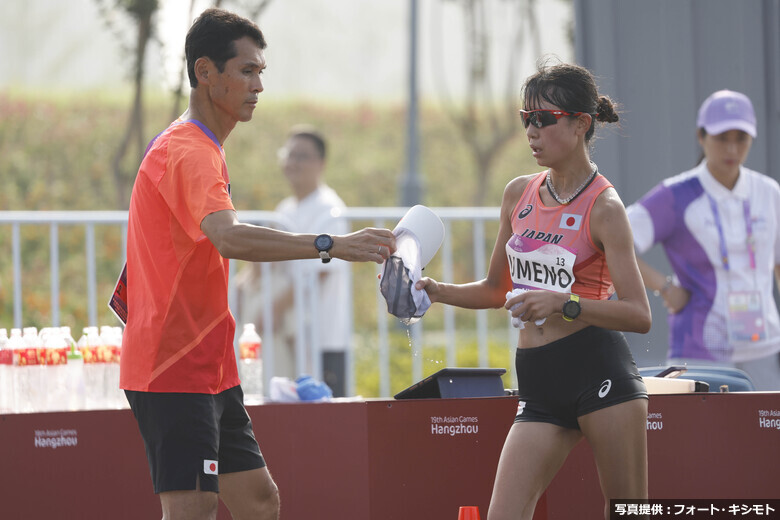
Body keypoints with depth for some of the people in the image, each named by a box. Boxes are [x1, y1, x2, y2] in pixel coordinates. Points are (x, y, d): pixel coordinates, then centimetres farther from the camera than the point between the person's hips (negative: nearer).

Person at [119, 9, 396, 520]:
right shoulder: (187, 152, -17)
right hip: (175, 369, -10)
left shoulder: (204, 150, 17)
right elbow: (229, 238, -35)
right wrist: (330, 246, -39)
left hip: (209, 370, 10)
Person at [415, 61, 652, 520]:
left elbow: (639, 315, -11)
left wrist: (565, 304, -23)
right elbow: (497, 289, 24)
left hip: (599, 373, -6)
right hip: (539, 386, 6)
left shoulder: (603, 207, -6)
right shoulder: (519, 194, 12)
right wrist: (439, 292, 7)